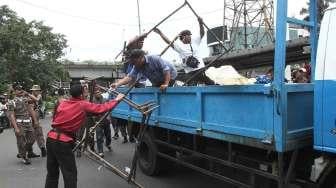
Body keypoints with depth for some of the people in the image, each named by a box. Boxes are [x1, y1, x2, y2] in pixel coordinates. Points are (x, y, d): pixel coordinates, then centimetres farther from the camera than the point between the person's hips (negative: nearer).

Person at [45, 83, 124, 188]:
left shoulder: (62, 103, 9)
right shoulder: (83, 105, -6)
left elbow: (55, 119, 17)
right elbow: (102, 108, -1)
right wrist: (116, 100, 10)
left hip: (51, 138, 7)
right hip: (63, 142, -6)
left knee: (52, 172, 19)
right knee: (70, 174, 4)